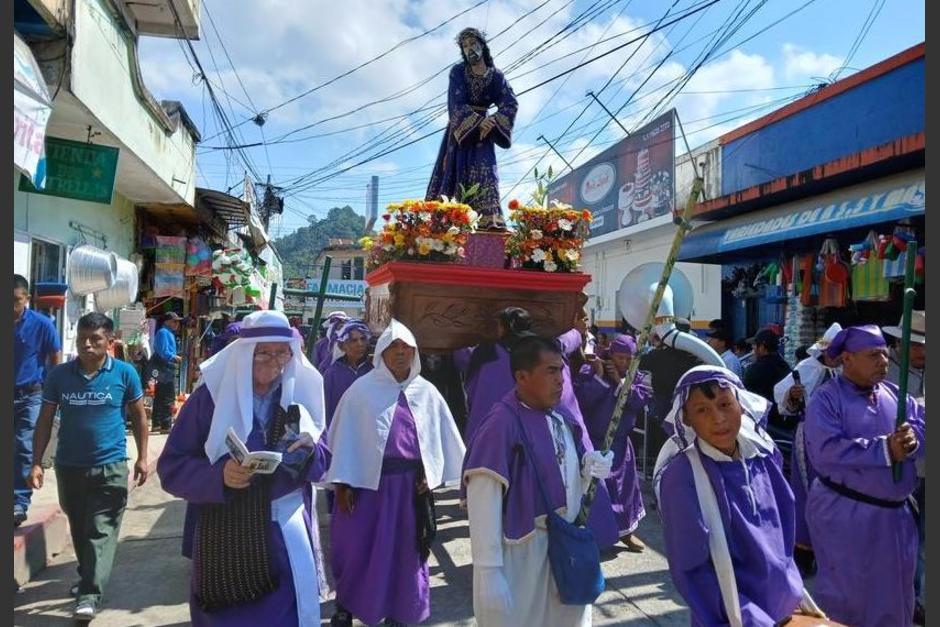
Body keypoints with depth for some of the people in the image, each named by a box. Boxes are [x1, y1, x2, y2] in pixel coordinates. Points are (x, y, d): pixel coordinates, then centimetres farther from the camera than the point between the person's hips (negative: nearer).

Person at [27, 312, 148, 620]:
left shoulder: (125, 373, -7)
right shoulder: (59, 374, -2)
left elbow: (139, 416, 2)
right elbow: (45, 421, 4)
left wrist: (142, 458, -1)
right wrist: (36, 462, -2)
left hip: (110, 465, -3)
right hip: (68, 466, 3)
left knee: (101, 531, -3)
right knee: (79, 529, 19)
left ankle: (90, 594, 2)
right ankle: (88, 576, 40)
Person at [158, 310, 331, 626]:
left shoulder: (300, 394, 2)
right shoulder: (210, 397, -7)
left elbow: (323, 463, 7)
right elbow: (171, 467, -7)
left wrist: (310, 450, -16)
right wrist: (219, 474, -24)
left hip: (288, 538, 2)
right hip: (225, 540, -2)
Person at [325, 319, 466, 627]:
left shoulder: (427, 392, 3)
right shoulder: (362, 390, -5)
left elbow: (441, 436, 8)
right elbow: (345, 436, -5)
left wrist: (432, 475, 0)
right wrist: (342, 482, -8)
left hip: (411, 484, 3)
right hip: (368, 481, -2)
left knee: (404, 549, 14)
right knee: (357, 547, 8)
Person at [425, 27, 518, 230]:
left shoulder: (496, 76, 3)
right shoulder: (458, 72, -1)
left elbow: (511, 104, -8)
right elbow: (456, 104, -12)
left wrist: (492, 121, -24)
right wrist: (478, 120, -26)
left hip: (482, 129, 1)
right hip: (459, 129, -1)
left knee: (484, 172, -12)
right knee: (454, 170, -9)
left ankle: (490, 220, -24)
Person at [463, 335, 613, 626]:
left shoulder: (564, 416, 1)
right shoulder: (501, 425, -21)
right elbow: (483, 503, -22)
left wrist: (590, 469, -8)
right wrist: (489, 572, -21)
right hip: (520, 553, -7)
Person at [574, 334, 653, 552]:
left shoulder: (638, 377, 2)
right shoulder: (589, 372, -10)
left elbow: (642, 400, -15)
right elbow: (581, 399, -22)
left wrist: (619, 382, -18)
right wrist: (599, 377, -25)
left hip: (619, 443, 4)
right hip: (592, 441, -4)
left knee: (624, 484, 12)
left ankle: (625, 530, 30)